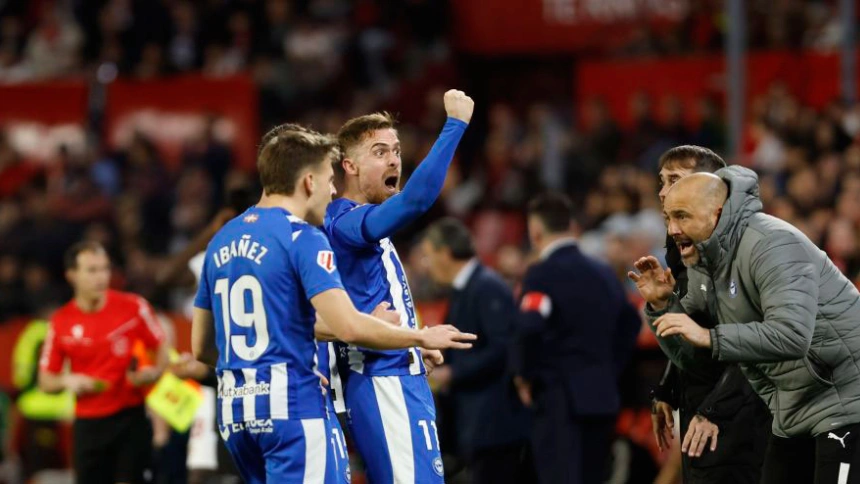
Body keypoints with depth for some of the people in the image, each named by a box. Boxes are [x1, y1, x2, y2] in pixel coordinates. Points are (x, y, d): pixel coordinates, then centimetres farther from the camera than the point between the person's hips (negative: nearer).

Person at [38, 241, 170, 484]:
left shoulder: (133, 307, -3)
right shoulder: (61, 322, 1)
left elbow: (162, 349, 7)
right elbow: (45, 381, 8)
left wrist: (152, 373, -14)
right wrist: (67, 381, -13)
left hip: (130, 418, -2)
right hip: (88, 424, 2)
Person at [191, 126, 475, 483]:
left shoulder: (222, 241, 14)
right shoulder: (302, 238, -9)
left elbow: (200, 347, 19)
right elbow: (349, 327, -19)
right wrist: (422, 338, -5)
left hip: (234, 410, 8)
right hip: (291, 407, -8)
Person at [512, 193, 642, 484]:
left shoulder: (542, 275, -11)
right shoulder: (603, 273, 12)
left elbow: (529, 329, -25)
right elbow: (630, 324, 20)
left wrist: (524, 375, -10)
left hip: (559, 398, -7)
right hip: (603, 397, 7)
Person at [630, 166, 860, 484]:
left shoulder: (770, 245, -21)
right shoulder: (703, 263, 7)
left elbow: (792, 335, -34)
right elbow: (690, 356, 10)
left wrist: (709, 338, -35)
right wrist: (661, 305, -7)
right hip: (794, 415, 9)